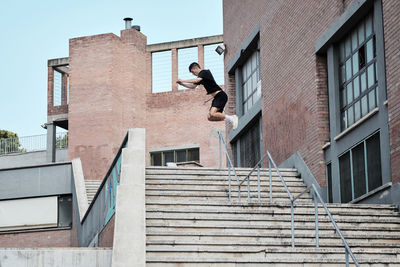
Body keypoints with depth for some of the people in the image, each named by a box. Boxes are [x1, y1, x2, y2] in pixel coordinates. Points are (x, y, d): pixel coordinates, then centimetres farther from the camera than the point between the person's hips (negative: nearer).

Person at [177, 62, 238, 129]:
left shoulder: (205, 72, -9)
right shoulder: (200, 77, 20)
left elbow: (196, 80, -24)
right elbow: (193, 86, 27)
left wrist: (183, 80, -18)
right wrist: (182, 84, 14)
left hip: (220, 96, -10)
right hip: (216, 97, 10)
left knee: (212, 114, -26)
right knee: (210, 117, 2)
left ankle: (231, 118, -13)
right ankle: (231, 118, 5)